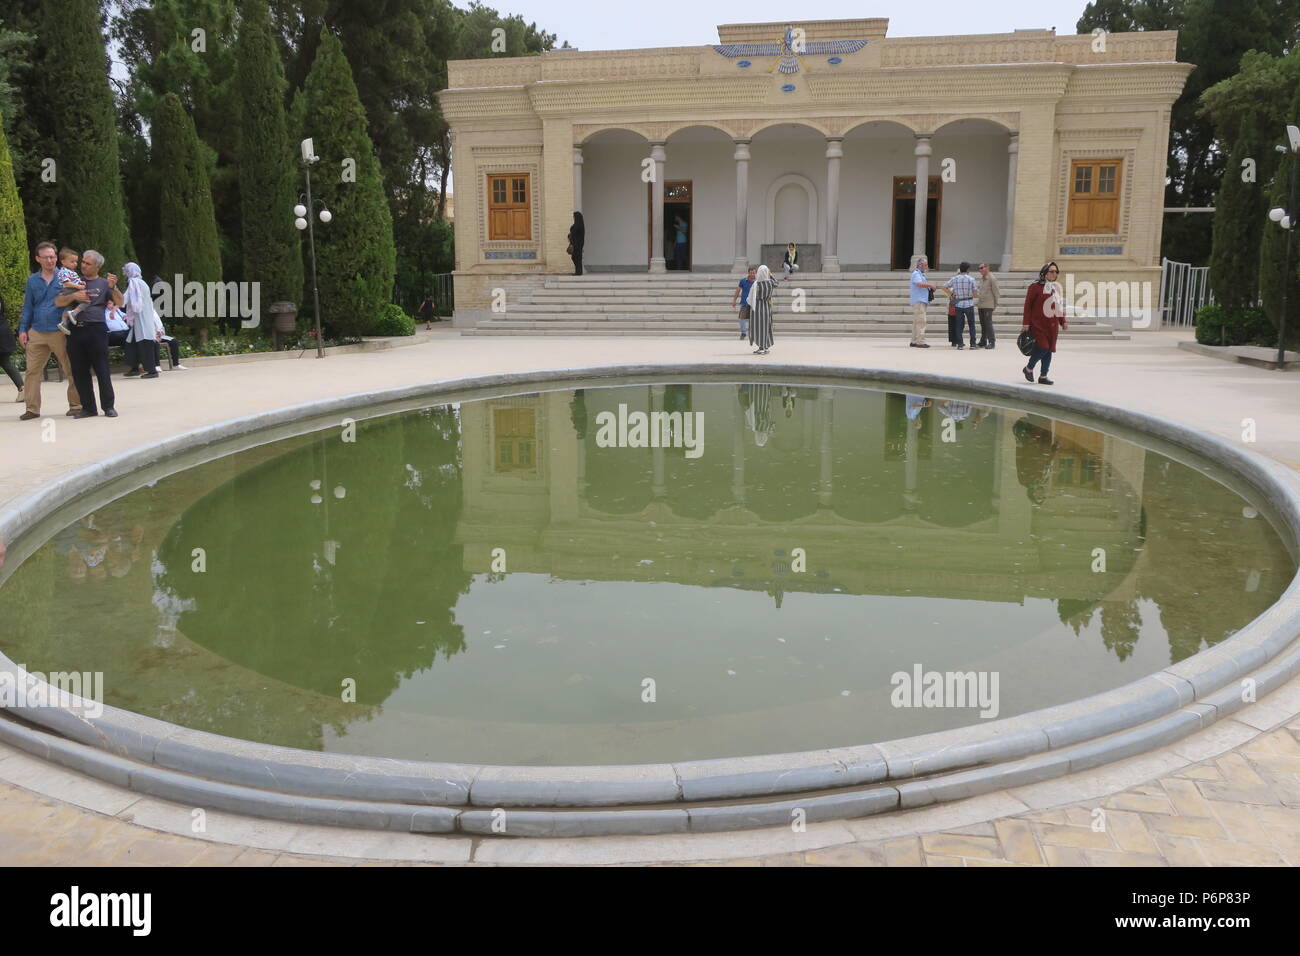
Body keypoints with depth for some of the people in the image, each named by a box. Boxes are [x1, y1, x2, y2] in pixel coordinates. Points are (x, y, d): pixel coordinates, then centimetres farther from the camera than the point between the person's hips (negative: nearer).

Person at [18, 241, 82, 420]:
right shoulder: (32, 280, 12)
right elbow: (27, 307, 15)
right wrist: (23, 329, 9)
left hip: (59, 331, -3)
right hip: (37, 332, 3)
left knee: (71, 370, 1)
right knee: (32, 371, 1)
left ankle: (75, 404, 12)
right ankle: (32, 408, 8)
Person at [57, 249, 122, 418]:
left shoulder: (103, 283, 8)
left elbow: (119, 303, -3)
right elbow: (58, 302, 9)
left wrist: (113, 287, -19)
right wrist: (73, 296, -9)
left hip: (96, 329, -4)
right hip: (76, 330, 4)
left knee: (102, 370, -3)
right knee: (79, 372, 5)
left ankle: (109, 406, 3)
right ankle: (88, 407, 13)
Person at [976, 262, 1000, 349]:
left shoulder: (992, 278, -9)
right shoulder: (981, 278, 14)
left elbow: (995, 292, -7)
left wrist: (995, 304, -5)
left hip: (988, 305, -8)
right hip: (980, 304, 8)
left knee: (988, 323, -8)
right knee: (982, 324, 11)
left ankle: (991, 342, -5)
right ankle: (983, 342, 18)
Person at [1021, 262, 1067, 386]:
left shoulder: (1057, 287, 11)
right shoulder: (1036, 286, -8)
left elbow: (1060, 306, 19)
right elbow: (1028, 304, -8)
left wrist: (1063, 322, 16)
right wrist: (1026, 323, -12)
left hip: (1052, 324, 6)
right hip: (1038, 323, -6)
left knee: (1049, 350, 6)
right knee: (1042, 347, -13)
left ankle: (1043, 376, 14)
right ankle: (1029, 369, 12)